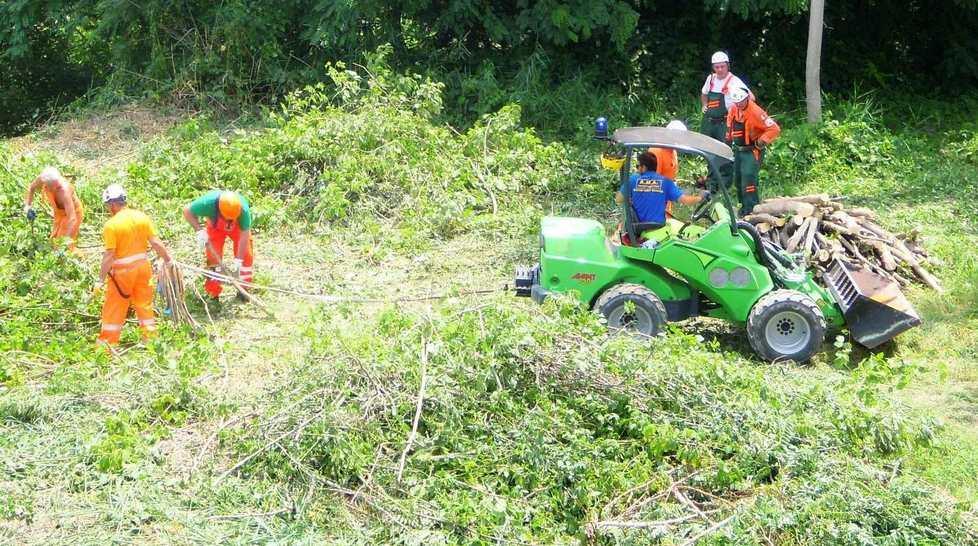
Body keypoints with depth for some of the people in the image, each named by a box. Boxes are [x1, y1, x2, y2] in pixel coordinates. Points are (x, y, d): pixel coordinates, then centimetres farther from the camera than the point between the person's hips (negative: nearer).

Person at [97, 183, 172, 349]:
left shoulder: (111, 225, -17)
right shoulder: (141, 217, -2)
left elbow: (109, 255, -17)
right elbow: (156, 243, -2)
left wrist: (101, 278, -11)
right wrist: (168, 260, 10)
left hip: (122, 270, -5)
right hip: (143, 265, 5)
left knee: (114, 306, 6)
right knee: (144, 302, 17)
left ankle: (108, 342, 12)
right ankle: (150, 335, 25)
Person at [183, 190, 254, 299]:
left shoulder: (244, 209, -41)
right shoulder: (208, 202, -42)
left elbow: (244, 235, -33)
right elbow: (187, 211, -26)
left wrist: (238, 260, -32)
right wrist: (199, 230, -39)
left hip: (238, 227, 0)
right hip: (215, 227, 0)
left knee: (246, 256, -9)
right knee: (213, 257, -6)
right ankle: (214, 293, 7)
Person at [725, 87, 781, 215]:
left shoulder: (756, 112, -22)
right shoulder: (733, 110, 0)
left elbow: (774, 129, -22)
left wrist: (762, 142, -21)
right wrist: (729, 139, 22)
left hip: (752, 151, -8)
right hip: (738, 150, 8)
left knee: (749, 178, -19)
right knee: (737, 179, 14)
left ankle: (751, 208, -16)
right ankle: (744, 204, 28)